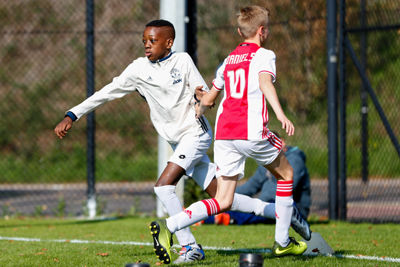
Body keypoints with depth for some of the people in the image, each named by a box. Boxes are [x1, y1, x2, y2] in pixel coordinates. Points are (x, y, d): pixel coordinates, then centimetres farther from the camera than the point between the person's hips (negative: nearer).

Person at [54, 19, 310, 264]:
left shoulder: (182, 60, -5)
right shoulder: (139, 69, 2)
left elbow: (206, 95, -2)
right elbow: (106, 93, 1)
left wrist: (201, 94, -27)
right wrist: (71, 116, -5)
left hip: (195, 133, -5)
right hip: (179, 142, 5)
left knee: (164, 186, -21)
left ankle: (190, 247, -15)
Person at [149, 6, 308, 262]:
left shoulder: (229, 60, 22)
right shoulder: (263, 55, 4)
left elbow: (208, 99, 28)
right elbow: (265, 82, -18)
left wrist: (199, 111, 51)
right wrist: (281, 114, -31)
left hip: (223, 133, 6)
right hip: (251, 131, -6)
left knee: (223, 202, 4)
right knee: (286, 173, 20)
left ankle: (168, 226, -16)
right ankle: (282, 241, 21)